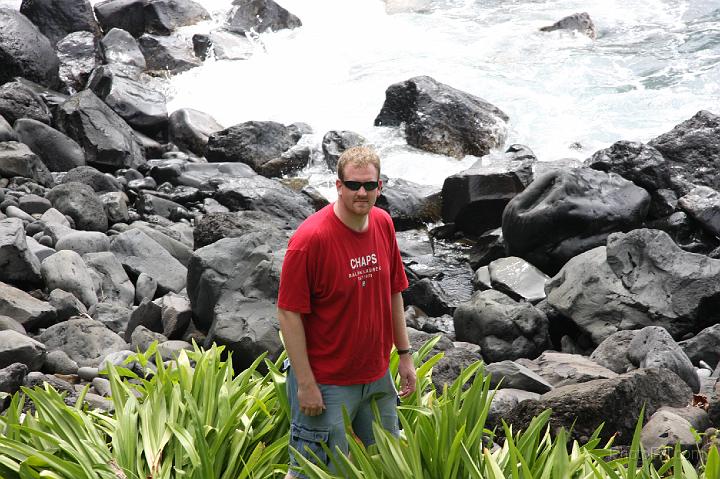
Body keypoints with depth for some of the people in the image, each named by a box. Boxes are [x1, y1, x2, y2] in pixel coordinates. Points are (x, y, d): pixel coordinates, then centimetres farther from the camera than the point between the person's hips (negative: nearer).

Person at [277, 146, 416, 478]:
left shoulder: (384, 224, 0)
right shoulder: (311, 238, -20)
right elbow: (289, 314, -18)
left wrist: (405, 354, 11)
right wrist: (305, 384, -18)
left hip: (377, 377, 7)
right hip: (326, 383, -7)